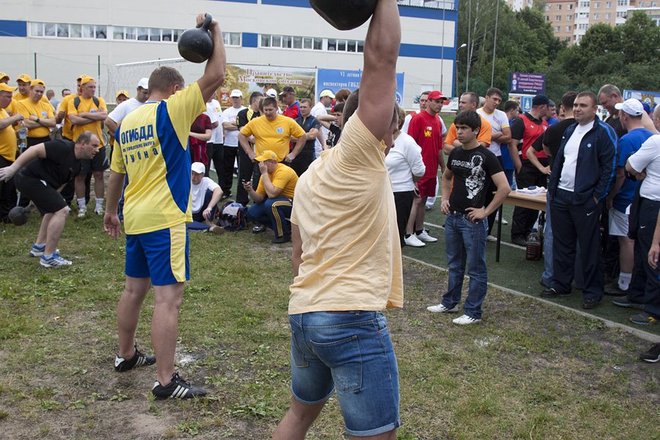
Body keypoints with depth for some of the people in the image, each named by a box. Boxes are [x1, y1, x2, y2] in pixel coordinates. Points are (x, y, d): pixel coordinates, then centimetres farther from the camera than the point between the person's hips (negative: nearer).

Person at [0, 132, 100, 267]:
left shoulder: (76, 164, 12)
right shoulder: (63, 148, -18)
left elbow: (60, 181, 20)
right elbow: (35, 150, -24)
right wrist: (13, 168, -27)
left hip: (38, 180, 11)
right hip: (29, 178, -11)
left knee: (55, 209, 27)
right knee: (62, 210, -15)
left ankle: (39, 246, 38)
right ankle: (48, 257, -9)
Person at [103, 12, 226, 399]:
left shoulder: (128, 121, 12)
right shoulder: (171, 111, -9)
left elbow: (116, 173, 20)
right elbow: (215, 76, -13)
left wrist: (111, 210, 32)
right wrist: (214, 31, -1)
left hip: (135, 218, 8)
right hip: (165, 219, -8)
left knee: (135, 288, 20)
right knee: (169, 296, -7)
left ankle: (127, 355, 35)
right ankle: (166, 381, -4)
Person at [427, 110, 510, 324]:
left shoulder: (486, 156, -12)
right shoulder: (455, 153, 7)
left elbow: (504, 188, -17)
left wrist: (485, 211, -15)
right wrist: (445, 198, 12)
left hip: (473, 220, -7)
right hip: (452, 216, 7)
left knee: (476, 267, 3)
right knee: (454, 264, 19)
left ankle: (473, 312, 11)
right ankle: (450, 302, 32)